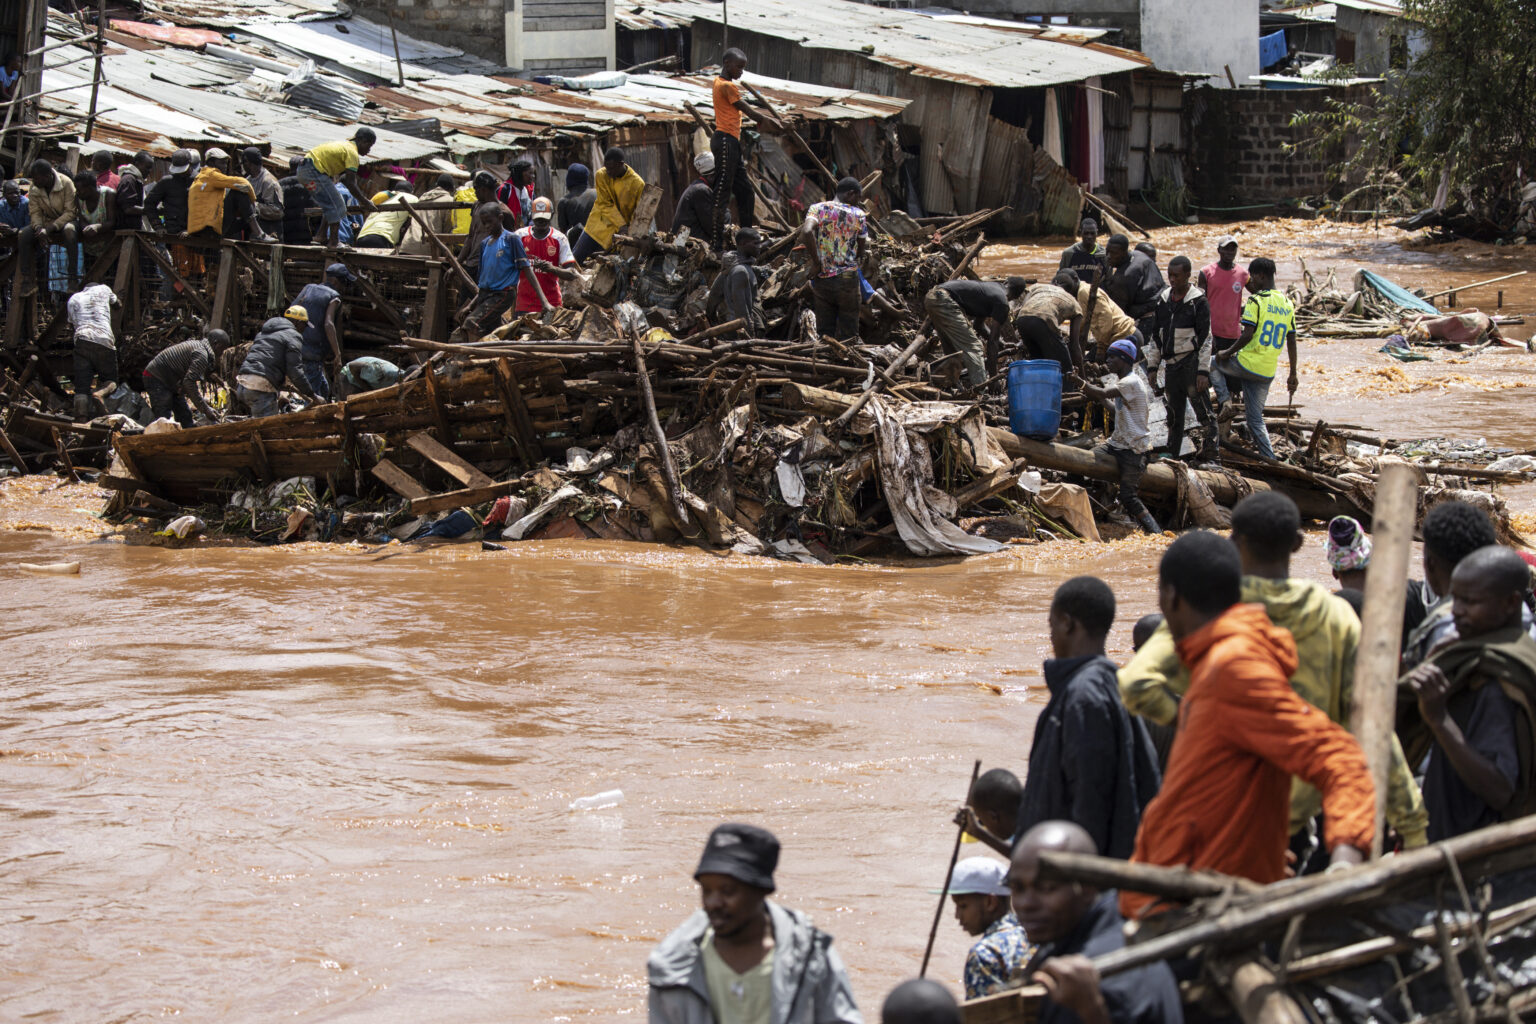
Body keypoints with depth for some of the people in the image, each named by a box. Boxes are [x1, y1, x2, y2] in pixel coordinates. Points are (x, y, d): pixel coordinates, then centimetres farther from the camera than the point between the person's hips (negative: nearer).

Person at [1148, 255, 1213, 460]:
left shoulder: (1198, 301, -4)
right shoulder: (1162, 299, 12)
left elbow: (1205, 339, -7)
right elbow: (1155, 336, 18)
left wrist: (1203, 371, -13)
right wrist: (1152, 366, 13)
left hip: (1191, 361, -5)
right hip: (1171, 364, 5)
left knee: (1201, 405, -13)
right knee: (1174, 412, 8)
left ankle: (1212, 442, -7)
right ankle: (1173, 453, 13)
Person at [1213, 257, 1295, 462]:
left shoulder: (1256, 301, -11)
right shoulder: (1287, 304, 10)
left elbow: (1248, 334, -19)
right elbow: (1291, 341, 12)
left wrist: (1228, 352, -5)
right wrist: (1293, 374, 16)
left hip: (1247, 364, -6)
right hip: (1268, 373, 6)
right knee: (1255, 419, 12)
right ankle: (1269, 459, 4)